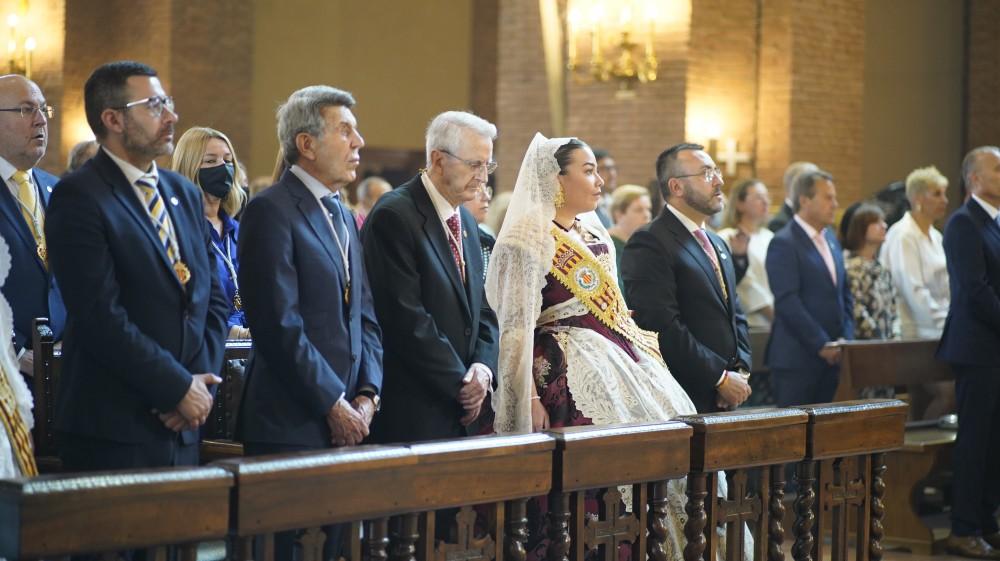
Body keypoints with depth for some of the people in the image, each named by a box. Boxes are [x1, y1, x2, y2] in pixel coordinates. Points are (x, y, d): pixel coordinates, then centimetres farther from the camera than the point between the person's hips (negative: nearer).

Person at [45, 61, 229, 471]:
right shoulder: (78, 197, -9)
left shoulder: (185, 194, 15)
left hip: (183, 426, 6)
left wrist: (201, 381, -1)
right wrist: (179, 388, -13)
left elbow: (213, 299, 15)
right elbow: (101, 317, -16)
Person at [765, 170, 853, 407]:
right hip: (797, 358, -7)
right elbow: (788, 303, -16)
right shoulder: (784, 243, -9)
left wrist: (845, 340, 6)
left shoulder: (830, 238, 16)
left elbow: (844, 294, 20)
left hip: (832, 356, 7)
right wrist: (822, 345, -15)